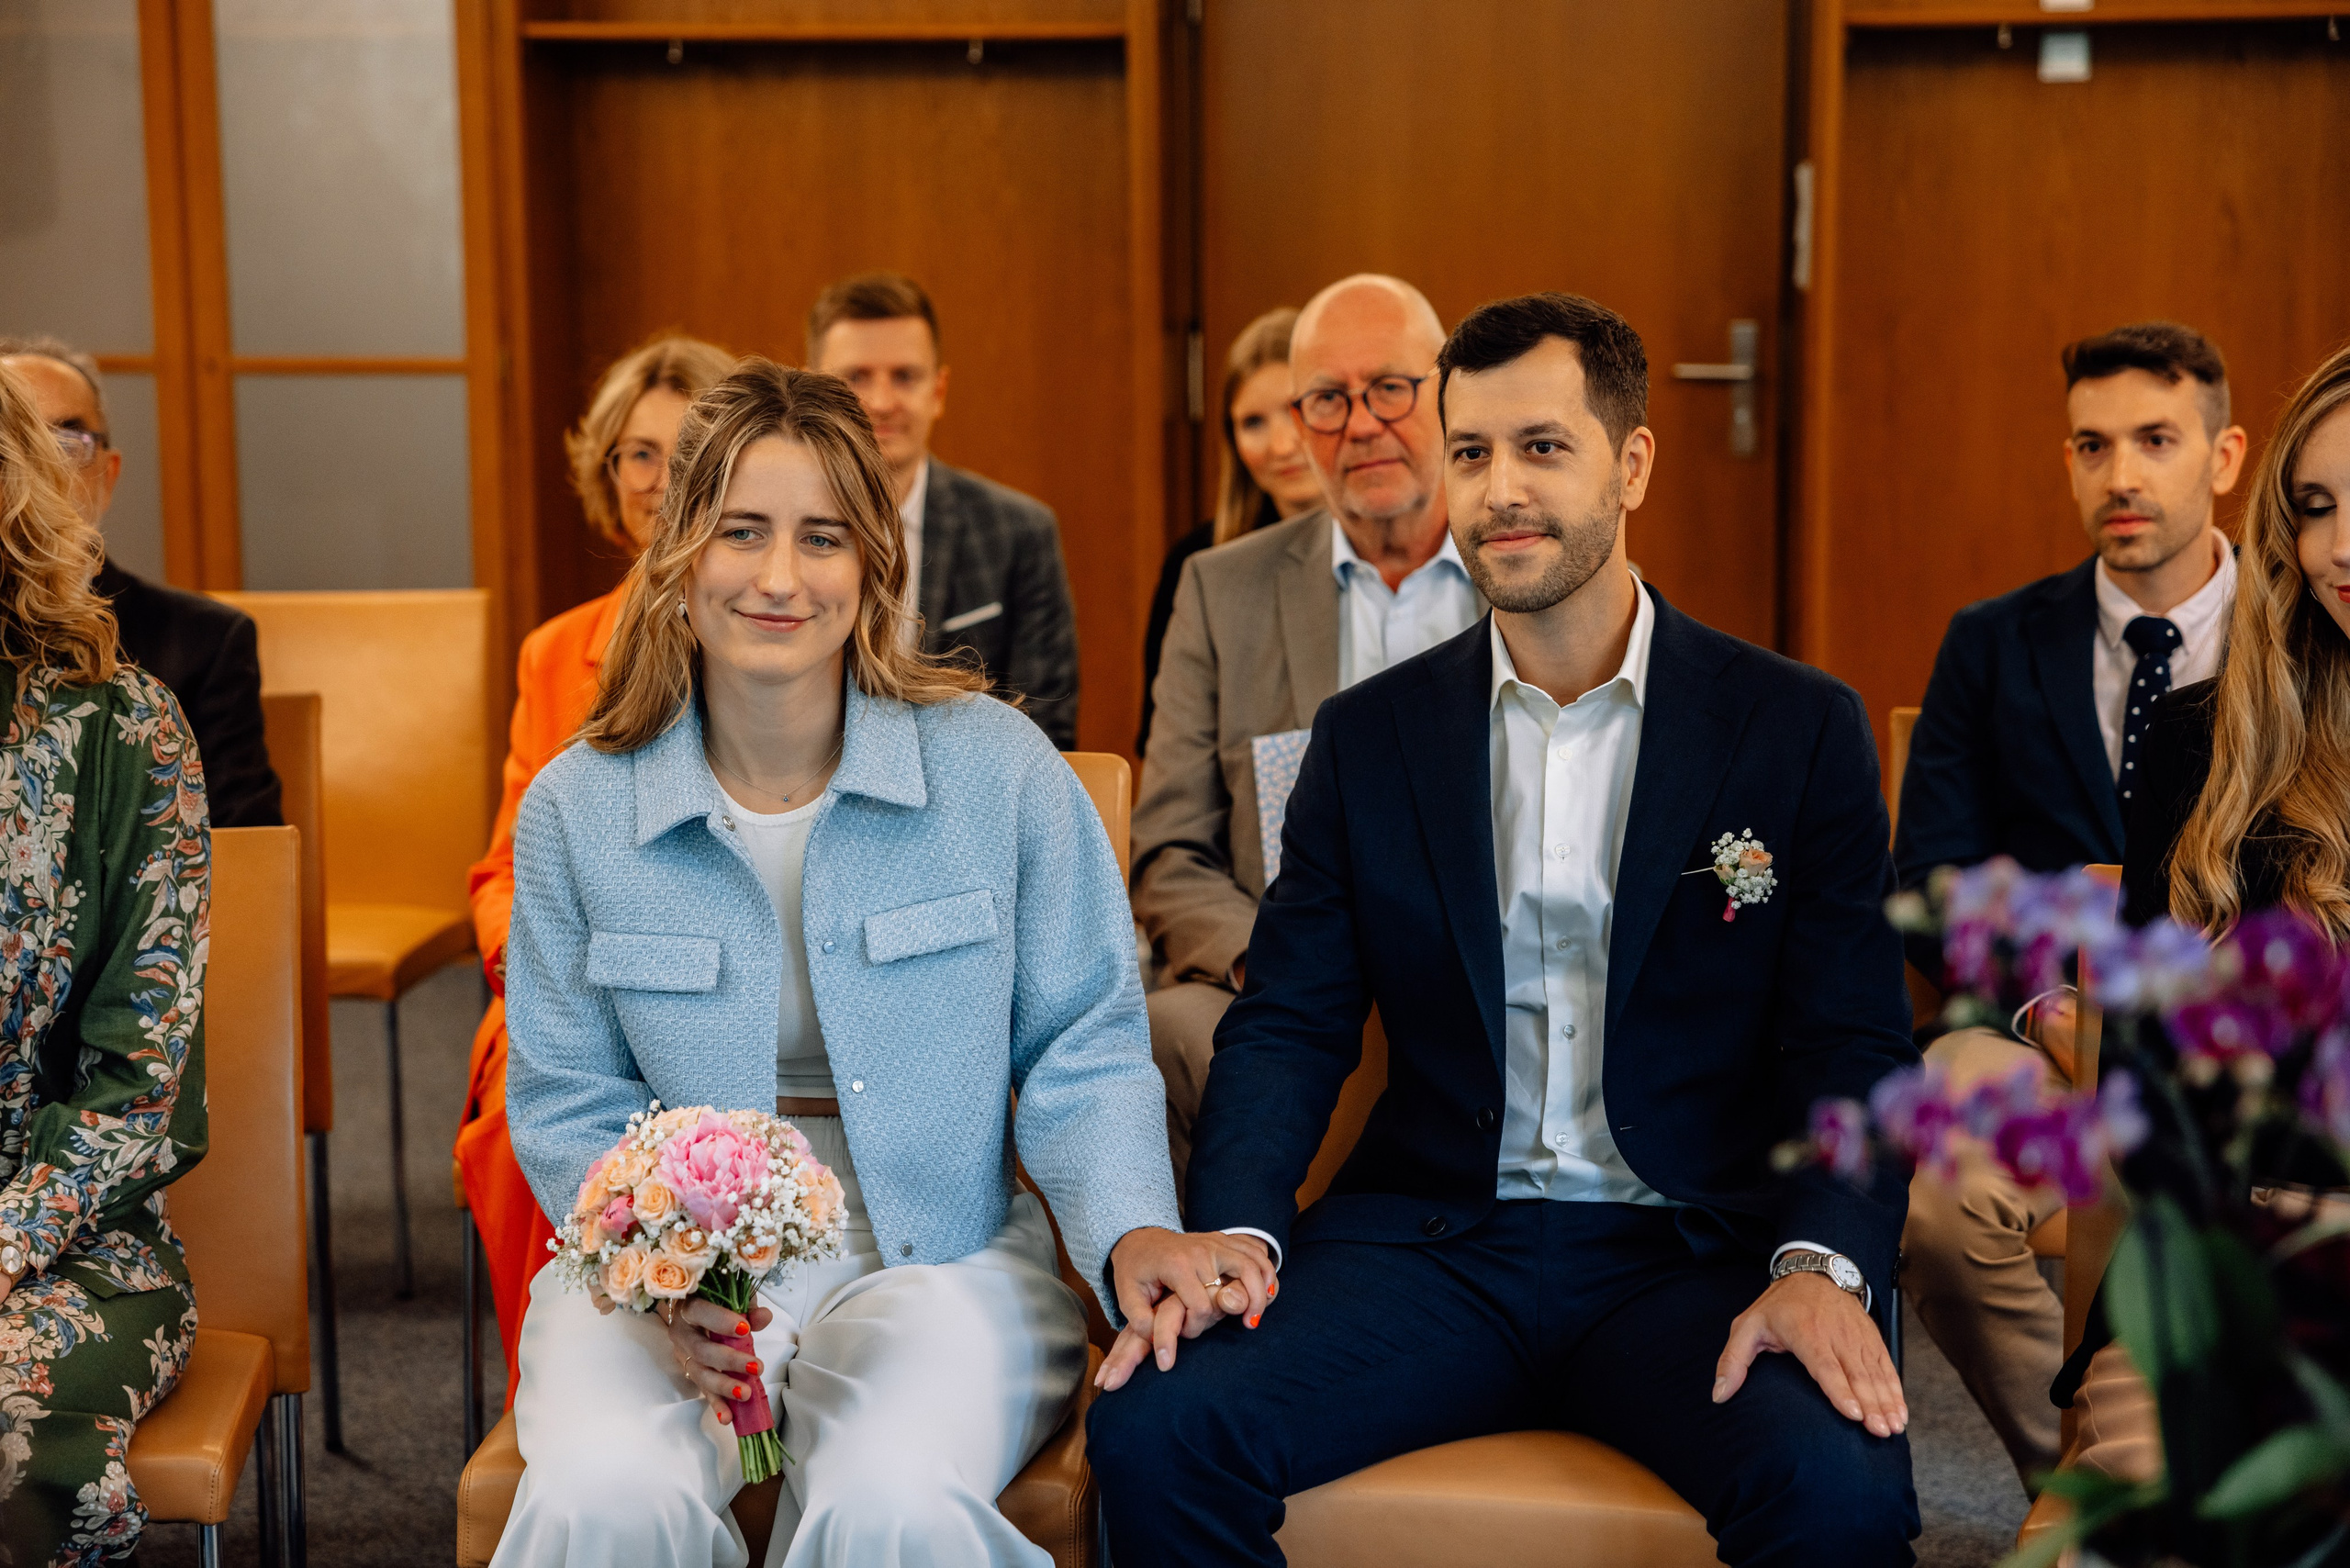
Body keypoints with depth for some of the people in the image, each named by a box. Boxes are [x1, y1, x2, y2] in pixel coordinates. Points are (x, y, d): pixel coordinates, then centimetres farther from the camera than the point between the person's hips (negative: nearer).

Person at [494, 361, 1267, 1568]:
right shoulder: (575, 812, 1)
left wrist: (1132, 1229, -18)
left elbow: (1082, 1052, 2)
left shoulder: (997, 767, -3)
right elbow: (569, 1105, 6)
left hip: (944, 1256, -1)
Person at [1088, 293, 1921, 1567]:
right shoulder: (1368, 737, 10)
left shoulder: (1799, 729, 4)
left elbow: (1854, 1044, 0)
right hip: (1428, 1245, 2)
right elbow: (1288, 1024, 7)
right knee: (1154, 1432, -24)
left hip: (1693, 1255, -1)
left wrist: (1822, 1265, -19)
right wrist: (1236, 1234, -12)